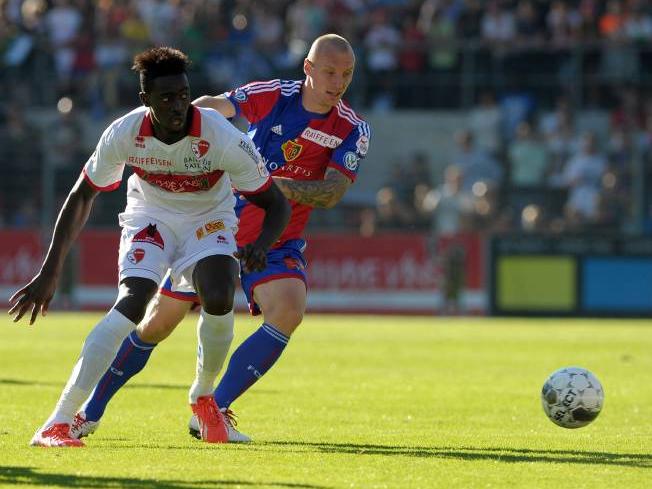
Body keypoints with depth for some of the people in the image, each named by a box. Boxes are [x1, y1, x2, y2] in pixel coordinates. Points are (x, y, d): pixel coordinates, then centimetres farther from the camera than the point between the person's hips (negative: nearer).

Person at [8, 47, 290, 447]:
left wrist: (260, 247, -42)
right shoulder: (124, 134, -24)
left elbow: (277, 205, -20)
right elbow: (82, 197, -8)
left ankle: (204, 396, 3)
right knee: (131, 304, -24)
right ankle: (57, 424, -28)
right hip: (150, 215, 0)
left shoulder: (223, 139, -29)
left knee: (219, 300, -28)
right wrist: (50, 273, -10)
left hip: (209, 218, 0)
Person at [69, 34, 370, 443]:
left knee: (289, 311, -28)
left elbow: (333, 192, -21)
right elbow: (215, 105, 6)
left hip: (278, 244, 0)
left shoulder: (353, 130, -10)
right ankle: (91, 412, 20)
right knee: (158, 324, 2)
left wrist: (281, 185, -37)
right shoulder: (272, 96, -11)